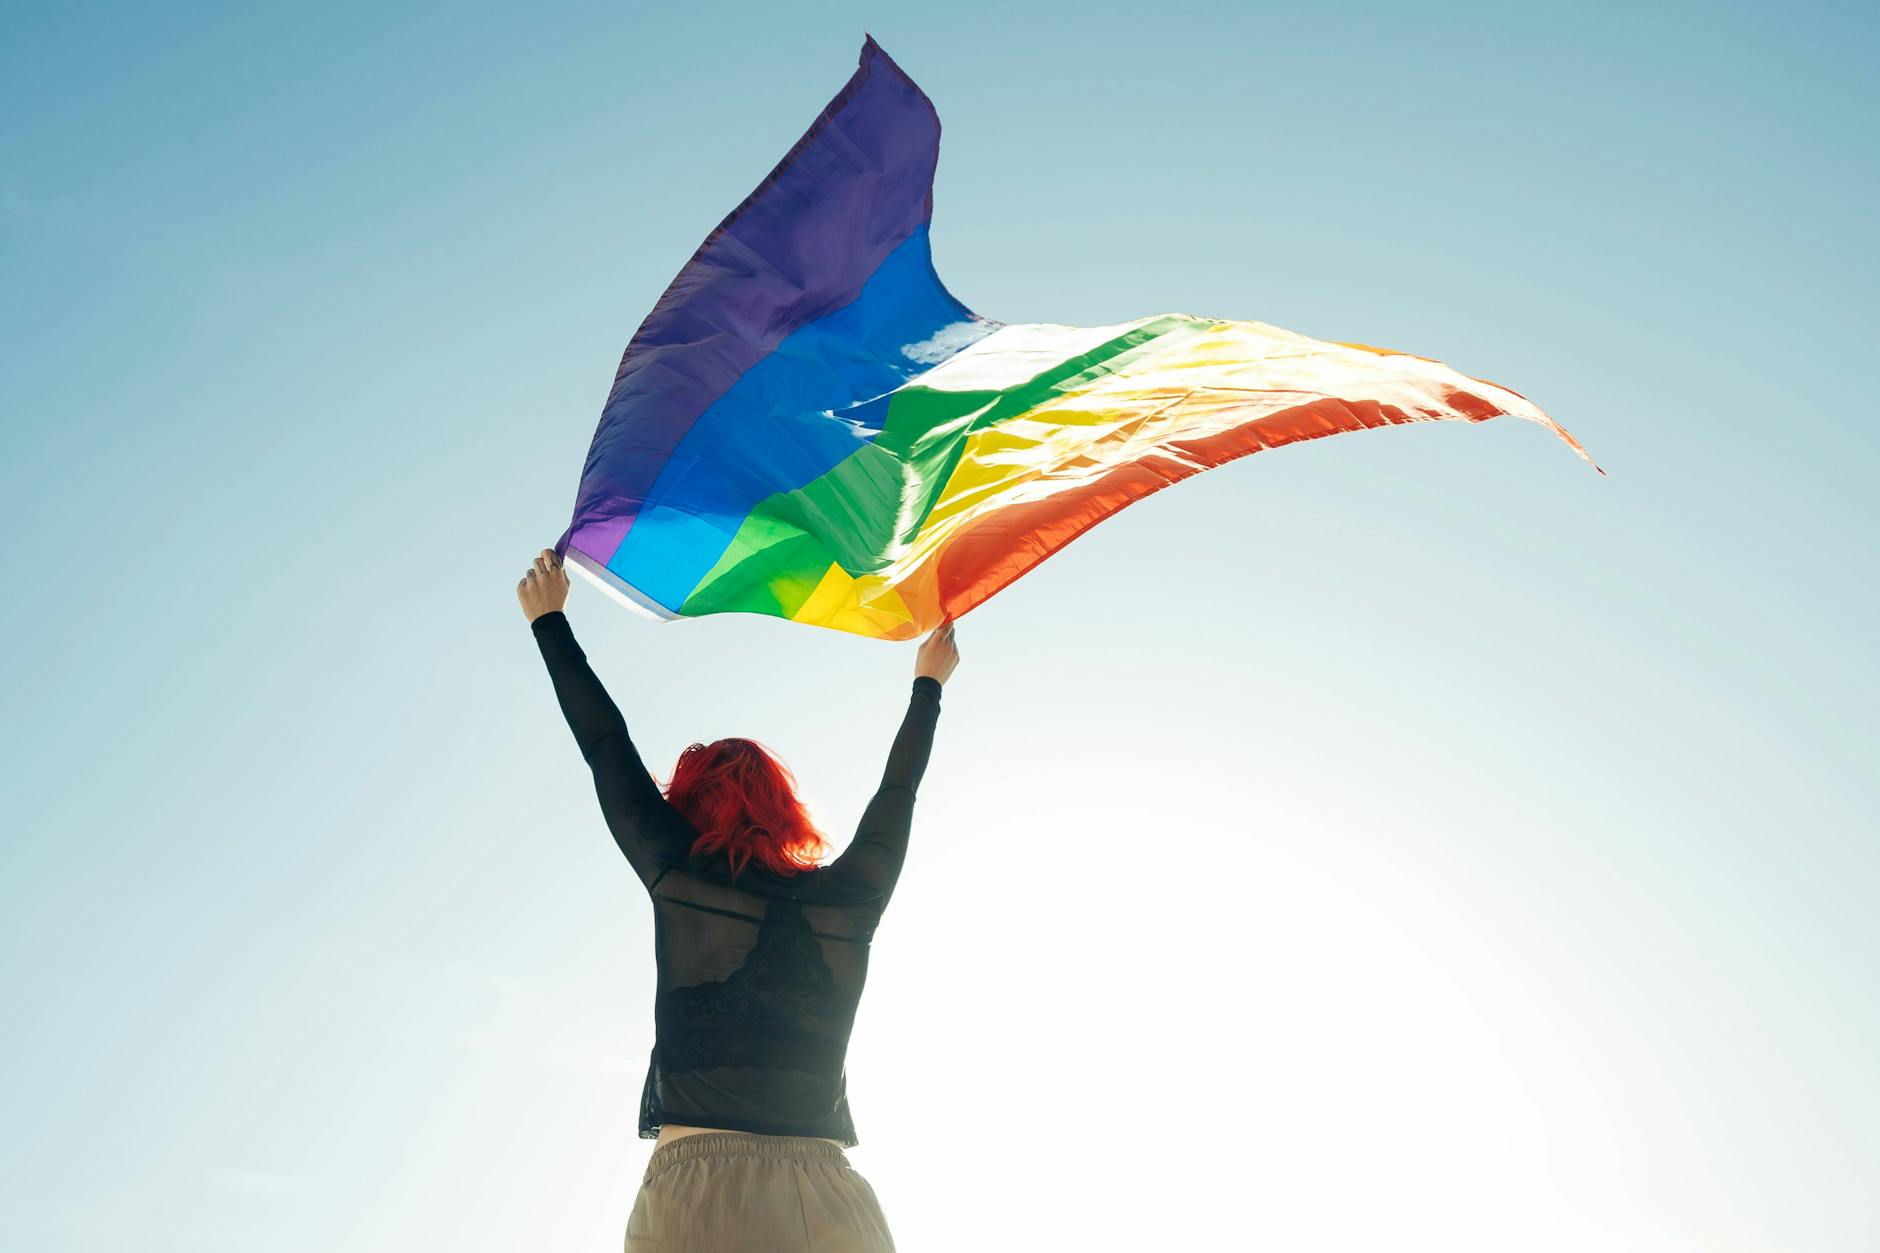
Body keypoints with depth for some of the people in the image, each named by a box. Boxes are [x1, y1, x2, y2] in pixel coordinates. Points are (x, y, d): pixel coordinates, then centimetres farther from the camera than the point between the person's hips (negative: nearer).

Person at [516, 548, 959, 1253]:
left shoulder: (679, 877, 2)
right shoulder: (850, 901, 9)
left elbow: (606, 747, 14)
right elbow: (898, 791, 26)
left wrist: (549, 619, 28)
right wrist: (928, 684, 44)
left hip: (695, 1196, -2)